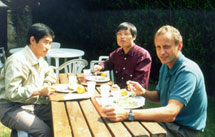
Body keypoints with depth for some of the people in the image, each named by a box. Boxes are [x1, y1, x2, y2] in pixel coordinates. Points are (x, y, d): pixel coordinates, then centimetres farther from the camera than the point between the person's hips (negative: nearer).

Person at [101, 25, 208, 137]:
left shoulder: (187, 71, -24)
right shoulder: (165, 66, 4)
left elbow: (171, 113, -33)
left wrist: (128, 114, -41)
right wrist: (143, 92, -9)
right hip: (167, 120, 7)